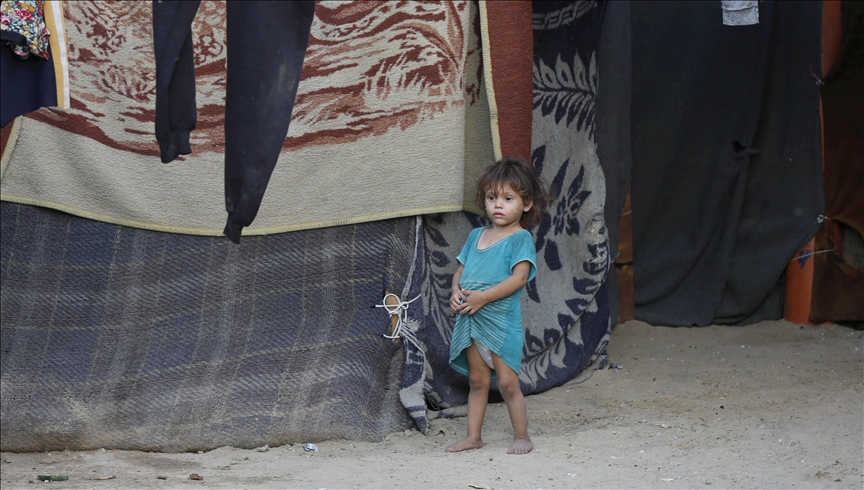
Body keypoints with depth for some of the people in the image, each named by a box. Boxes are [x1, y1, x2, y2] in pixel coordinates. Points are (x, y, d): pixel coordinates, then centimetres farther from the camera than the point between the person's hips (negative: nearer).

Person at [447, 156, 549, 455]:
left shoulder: (520, 238, -7)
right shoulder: (476, 236, 13)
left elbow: (519, 276, -18)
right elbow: (461, 269, 18)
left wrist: (483, 297, -23)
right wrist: (456, 292, -5)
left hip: (501, 320, -6)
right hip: (471, 319, 6)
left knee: (507, 383, -4)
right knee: (478, 381, 13)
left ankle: (522, 436, 8)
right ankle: (473, 436, 19)